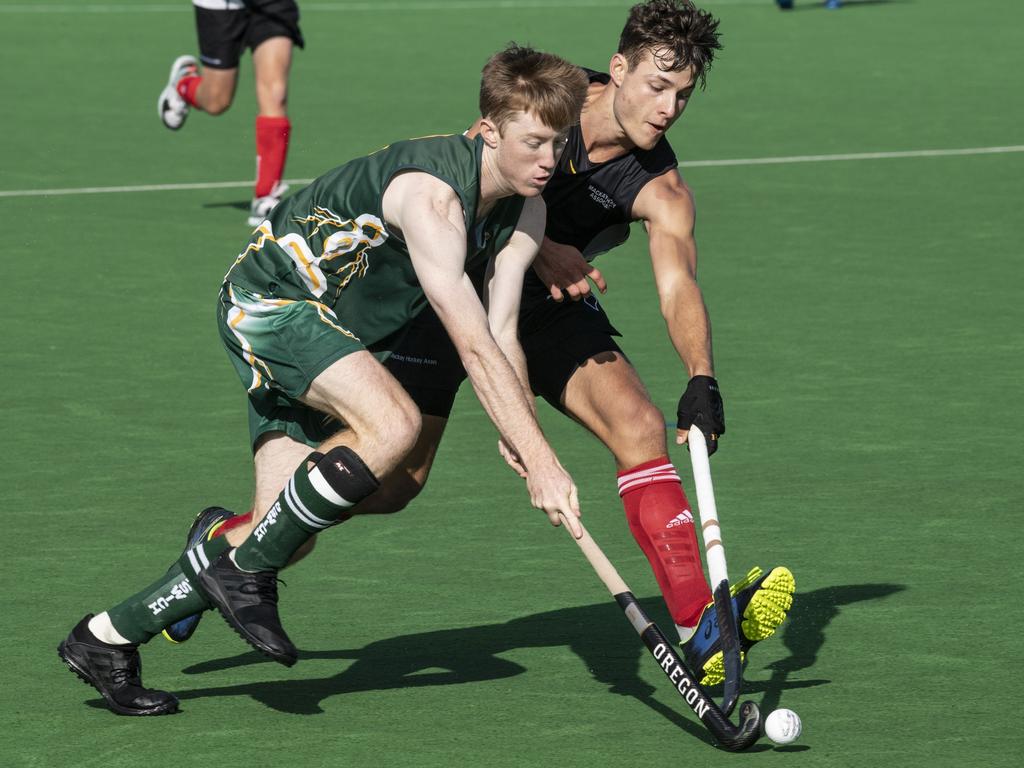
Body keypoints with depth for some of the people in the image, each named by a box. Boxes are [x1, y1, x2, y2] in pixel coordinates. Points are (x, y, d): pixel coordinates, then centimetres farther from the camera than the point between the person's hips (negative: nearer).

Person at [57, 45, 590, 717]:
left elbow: (501, 335, -5)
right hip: (269, 302, -9)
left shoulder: (526, 209, -4)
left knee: (284, 540, 1)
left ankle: (107, 638, 13)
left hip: (333, 331, 9)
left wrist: (524, 444, -21)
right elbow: (474, 347, -36)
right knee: (393, 423, -33)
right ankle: (242, 566, -17)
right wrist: (540, 460, -39)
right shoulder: (431, 194, -31)